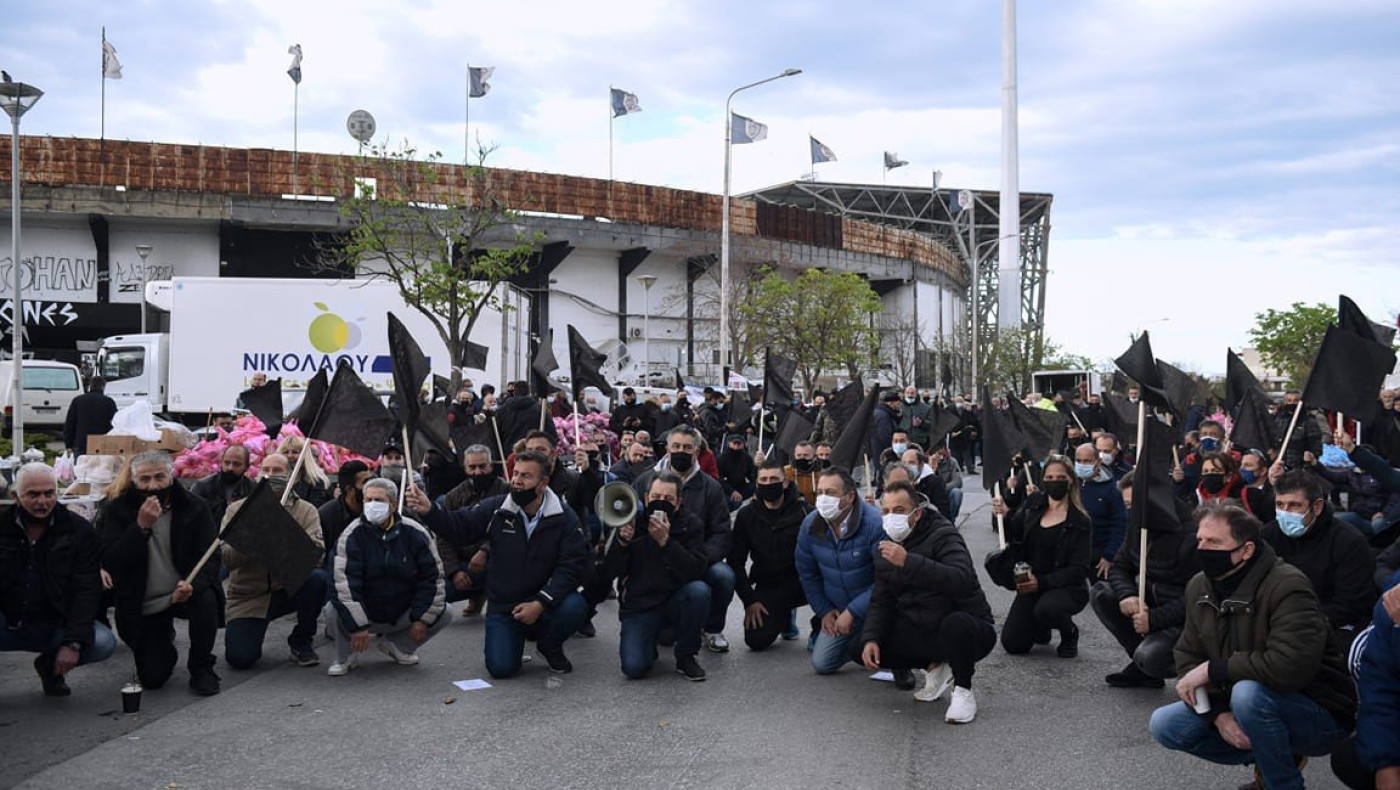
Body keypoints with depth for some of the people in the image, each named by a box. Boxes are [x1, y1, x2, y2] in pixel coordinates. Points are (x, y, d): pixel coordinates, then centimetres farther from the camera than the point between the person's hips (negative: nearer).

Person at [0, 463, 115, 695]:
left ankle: (51, 667, 8)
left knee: (103, 643, -25)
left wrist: (72, 643, -17)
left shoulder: (78, 530, -1)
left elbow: (86, 590, -7)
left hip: (54, 625, 1)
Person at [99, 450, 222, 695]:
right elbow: (110, 563, -17)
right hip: (142, 605, 1)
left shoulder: (194, 507, -6)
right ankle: (166, 640, 32)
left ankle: (201, 668, -11)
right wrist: (141, 526, -28)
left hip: (183, 592, 0)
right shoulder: (115, 510, -6)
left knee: (206, 598, -36)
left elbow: (210, 557, -12)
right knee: (152, 679, -6)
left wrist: (192, 584, -33)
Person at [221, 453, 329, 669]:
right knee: (239, 658, -20)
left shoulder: (305, 511, 0)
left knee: (318, 577, -31)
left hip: (289, 588, 1)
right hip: (248, 596, 0)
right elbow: (226, 558, -10)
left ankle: (301, 642, -6)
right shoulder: (237, 510, 1)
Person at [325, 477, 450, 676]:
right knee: (333, 611, -30)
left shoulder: (415, 533, -7)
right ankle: (346, 656, 1)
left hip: (402, 613, 3)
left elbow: (432, 576, -3)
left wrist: (423, 618, -9)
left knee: (444, 613, -14)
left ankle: (397, 646, 11)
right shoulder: (353, 535, -14)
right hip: (364, 613, -2)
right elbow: (344, 580, -21)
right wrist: (358, 626, -28)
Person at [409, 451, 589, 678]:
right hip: (502, 606, 0)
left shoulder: (565, 518, -10)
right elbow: (458, 527, 2)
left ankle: (550, 646, 4)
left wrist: (540, 603, -23)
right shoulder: (495, 510, -6)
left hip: (546, 605, 0)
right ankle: (516, 637, 22)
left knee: (575, 606, -31)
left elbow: (572, 567, -14)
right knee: (501, 668, -17)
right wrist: (429, 511, -18)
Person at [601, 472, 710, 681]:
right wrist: (622, 542, -22)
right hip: (638, 606, 0)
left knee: (699, 590, -32)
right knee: (634, 668, -23)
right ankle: (648, 645, 16)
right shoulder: (633, 522, -2)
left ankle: (686, 656, -9)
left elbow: (696, 571, -20)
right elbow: (609, 574, -4)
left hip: (675, 602, 1)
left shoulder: (691, 525, -4)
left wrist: (666, 541, -29)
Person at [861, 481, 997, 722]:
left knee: (956, 624, -41)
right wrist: (870, 638, -12)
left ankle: (963, 692, -13)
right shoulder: (887, 548, 6)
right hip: (920, 632, 7)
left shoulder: (943, 536, -16)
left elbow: (962, 579, -35)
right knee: (864, 650, -10)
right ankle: (935, 666, 11)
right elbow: (880, 602, 7)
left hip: (967, 628, -6)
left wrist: (908, 562, -42)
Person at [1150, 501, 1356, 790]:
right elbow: (1188, 656, 0)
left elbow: (1291, 667, -36)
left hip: (1322, 718, -7)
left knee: (1248, 692, -37)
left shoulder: (1287, 587, -24)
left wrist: (1213, 669, -26)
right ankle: (1264, 758, 7)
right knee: (1163, 724, -7)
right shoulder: (1199, 586, -1)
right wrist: (1218, 713, -17)